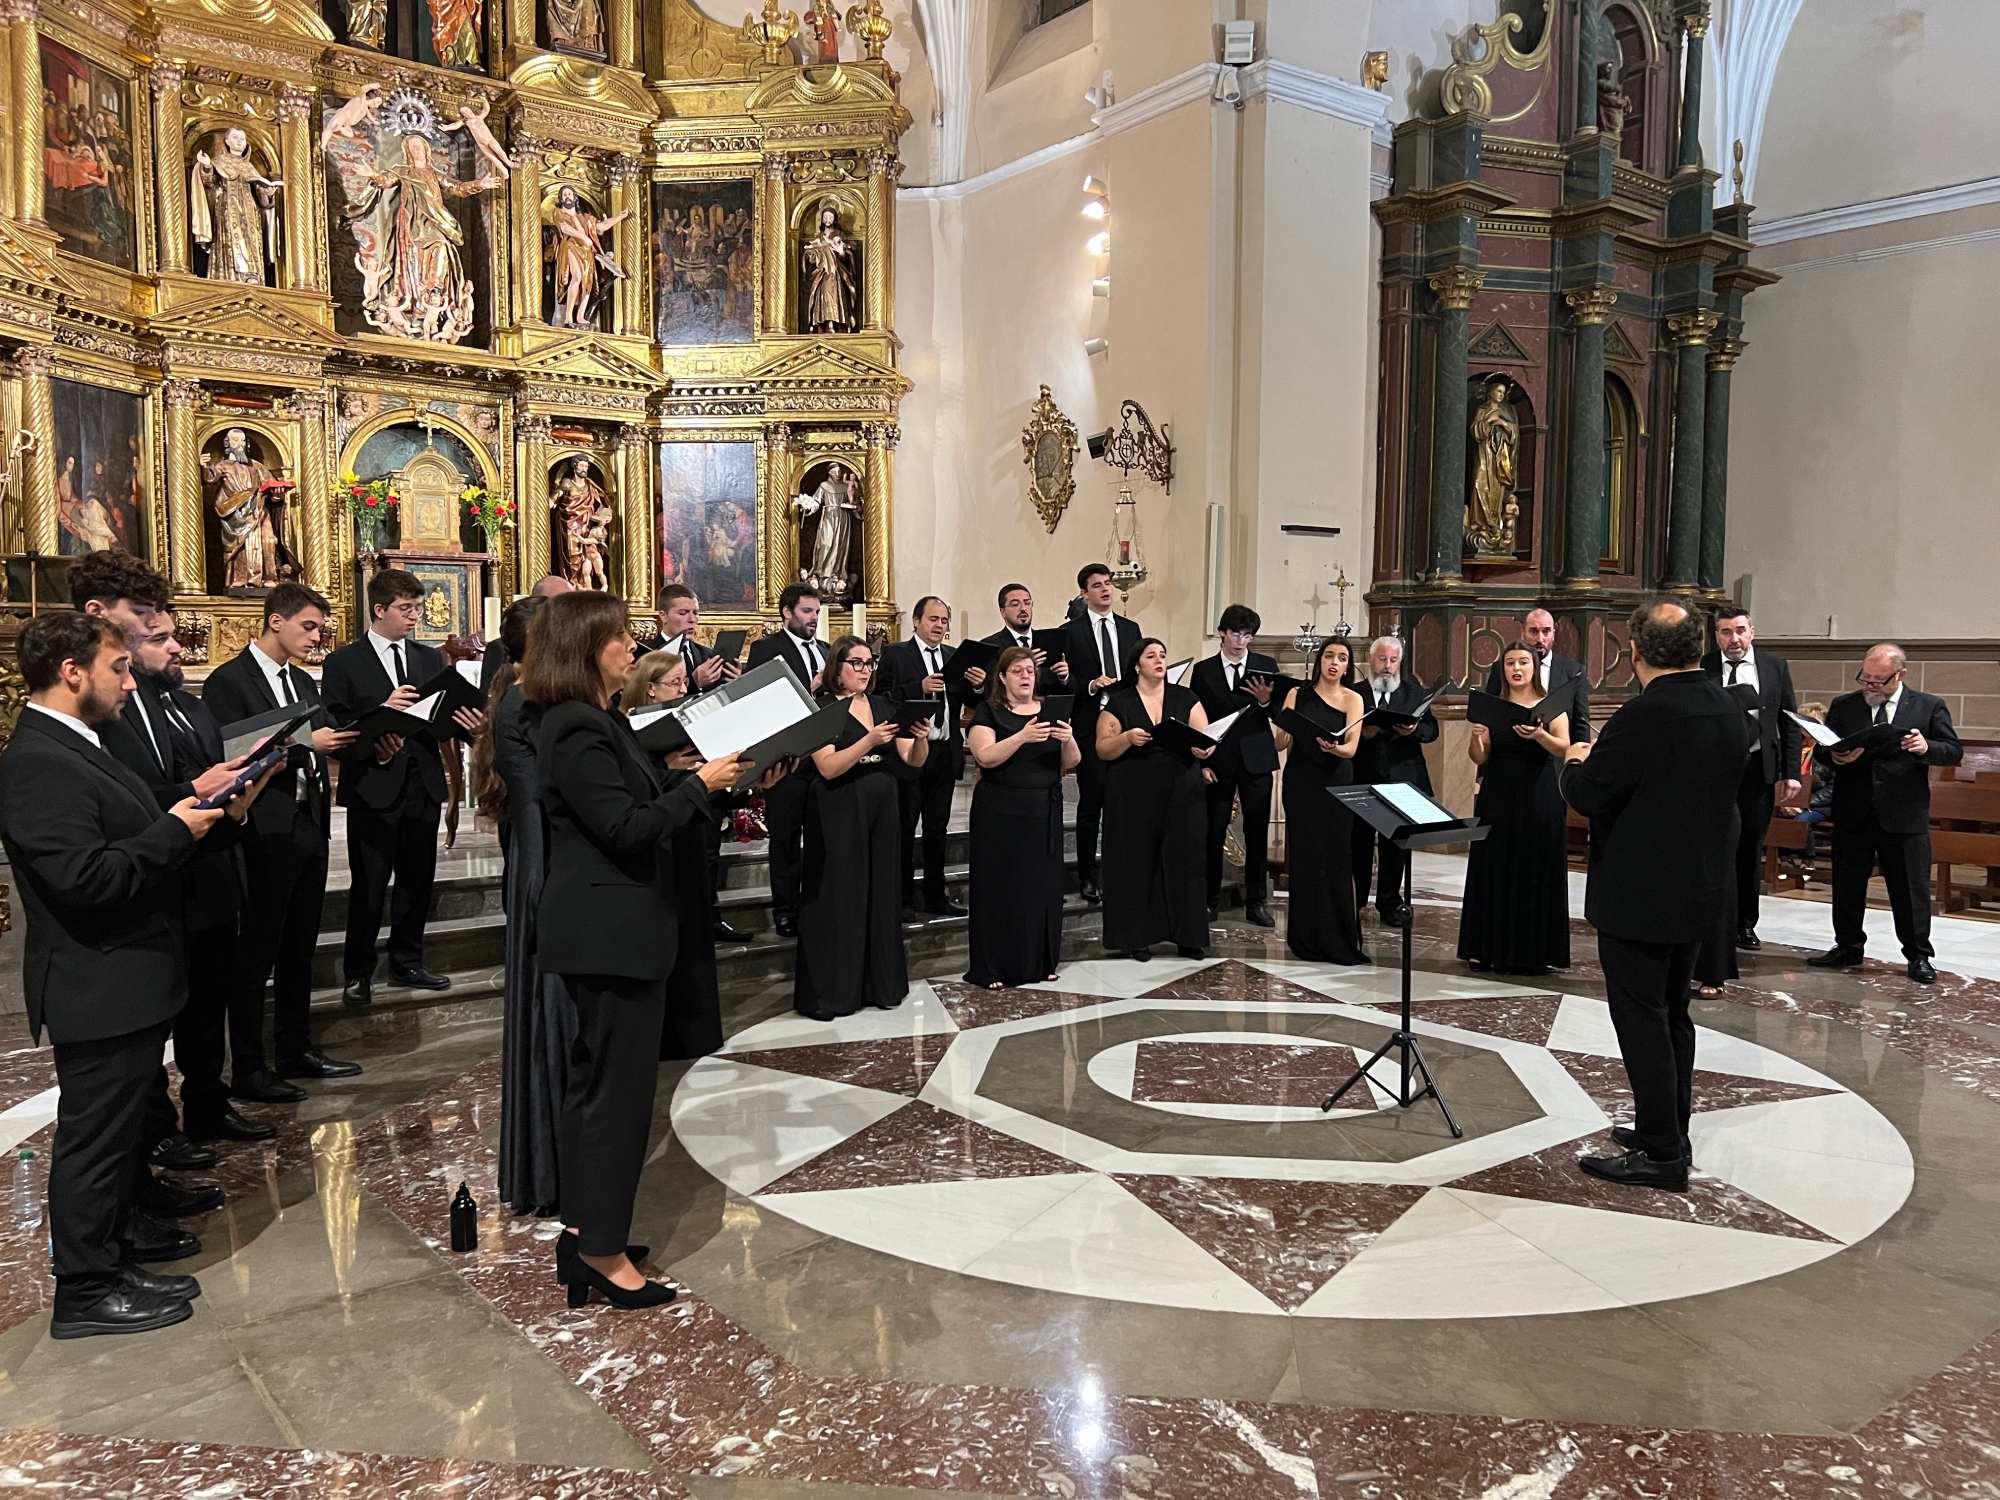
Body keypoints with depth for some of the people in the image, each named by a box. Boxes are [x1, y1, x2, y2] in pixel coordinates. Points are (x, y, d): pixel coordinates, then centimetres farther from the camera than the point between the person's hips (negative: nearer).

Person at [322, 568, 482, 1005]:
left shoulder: (431, 659, 11)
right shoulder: (344, 663, -2)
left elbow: (445, 717, 8)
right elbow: (333, 729, -8)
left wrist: (467, 723, -14)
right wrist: (381, 712, -22)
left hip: (423, 784, 4)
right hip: (374, 787, -4)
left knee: (417, 881, 13)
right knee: (368, 887, 2)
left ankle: (407, 961, 27)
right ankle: (357, 973, 16)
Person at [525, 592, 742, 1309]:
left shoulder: (596, 719, 13)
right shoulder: (577, 730, -18)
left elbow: (636, 807, 15)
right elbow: (626, 828, -22)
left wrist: (700, 784, 7)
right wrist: (700, 784, -14)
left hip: (606, 926, 11)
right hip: (609, 932, -11)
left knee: (595, 1078, 17)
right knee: (618, 1083, -2)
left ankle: (583, 1231, 29)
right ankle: (602, 1250, 10)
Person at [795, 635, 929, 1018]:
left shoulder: (883, 707, 10)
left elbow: (913, 761, 6)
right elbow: (828, 768, -17)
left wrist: (922, 738, -14)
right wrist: (870, 741, -26)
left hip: (881, 811, 5)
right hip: (838, 814, -5)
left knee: (881, 894, 8)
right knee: (837, 898, -1)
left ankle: (879, 983, 19)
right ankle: (828, 991, 8)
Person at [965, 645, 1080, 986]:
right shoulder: (988, 712, -1)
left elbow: (1070, 765, 6)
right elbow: (985, 757, -16)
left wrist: (1068, 741, -14)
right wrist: (1023, 736, -27)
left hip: (1045, 811, 4)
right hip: (1000, 813, -4)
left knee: (1043, 884, 6)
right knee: (1001, 887, -2)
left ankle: (1042, 961, 18)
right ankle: (993, 967, 5)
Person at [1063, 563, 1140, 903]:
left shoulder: (1130, 628, 14)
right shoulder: (1071, 631, 1)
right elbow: (1065, 680, -2)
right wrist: (1090, 685, -18)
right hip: (1090, 726, -3)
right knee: (1091, 802, 1)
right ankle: (1088, 876, 10)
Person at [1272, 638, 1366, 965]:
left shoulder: (1352, 699, 4)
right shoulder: (1297, 694, 5)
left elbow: (1351, 747, -8)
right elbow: (1280, 744, 0)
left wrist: (1334, 747, -30)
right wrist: (1284, 727, -22)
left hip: (1336, 785, 0)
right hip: (1300, 784, 0)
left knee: (1336, 858, -2)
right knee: (1305, 857, 0)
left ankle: (1338, 938, 8)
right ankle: (1307, 937, 9)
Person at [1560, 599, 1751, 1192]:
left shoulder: (1644, 716, -23)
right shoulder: (1730, 709, 3)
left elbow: (1587, 796, -20)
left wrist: (1576, 761, 1)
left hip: (1640, 894, -9)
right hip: (1700, 888, 9)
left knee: (1642, 1019, 1)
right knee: (1672, 1013, 20)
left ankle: (1661, 1154, 8)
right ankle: (1668, 1130, 31)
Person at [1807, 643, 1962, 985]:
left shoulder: (1929, 707, 2)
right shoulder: (1843, 706, 6)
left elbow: (1954, 751, 0)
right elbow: (1821, 751, 7)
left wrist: (1926, 748, -20)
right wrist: (1835, 758, -16)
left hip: (1905, 815, -2)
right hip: (1852, 814, 2)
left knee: (1911, 888, 4)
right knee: (1847, 885, 10)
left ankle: (1918, 955, 16)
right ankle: (1848, 946, 24)